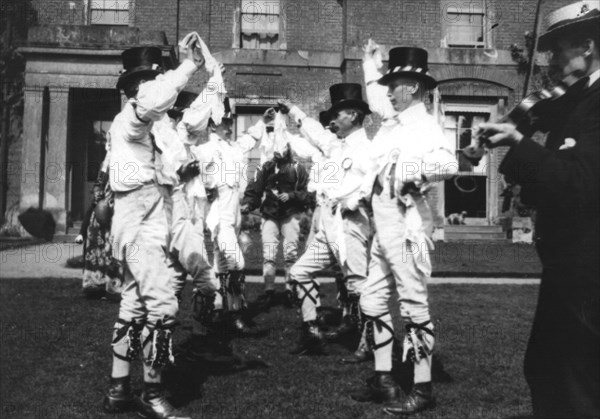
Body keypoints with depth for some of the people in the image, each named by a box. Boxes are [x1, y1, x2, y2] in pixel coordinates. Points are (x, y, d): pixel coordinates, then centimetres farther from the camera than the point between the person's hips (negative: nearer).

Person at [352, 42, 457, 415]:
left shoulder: (425, 126, -12)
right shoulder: (393, 120, 14)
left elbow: (449, 164, -30)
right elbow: (376, 100, 37)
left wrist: (411, 172, -23)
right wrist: (370, 65, 37)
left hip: (407, 226, -9)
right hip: (384, 226, 10)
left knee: (414, 305, -4)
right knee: (373, 301, 12)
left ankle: (423, 390, 5)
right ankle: (384, 380, 23)